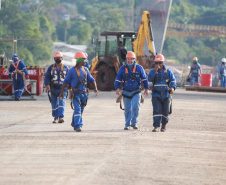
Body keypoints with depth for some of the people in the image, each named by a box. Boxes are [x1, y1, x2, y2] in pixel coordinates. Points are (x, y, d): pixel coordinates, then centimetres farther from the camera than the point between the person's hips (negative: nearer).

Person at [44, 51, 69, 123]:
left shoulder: (65, 67, 7)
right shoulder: (51, 67, 7)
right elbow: (47, 77, 2)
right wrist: (47, 84, -14)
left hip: (62, 89, -1)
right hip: (53, 89, 1)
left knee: (61, 103, -14)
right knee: (54, 104, 6)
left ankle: (61, 117, -21)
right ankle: (55, 117, 18)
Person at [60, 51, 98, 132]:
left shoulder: (85, 70, 7)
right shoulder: (72, 71, -7)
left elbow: (91, 80, 11)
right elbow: (66, 81, -3)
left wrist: (95, 88, -4)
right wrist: (62, 92, -6)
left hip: (83, 93, 5)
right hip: (76, 94, -5)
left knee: (80, 110, 13)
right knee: (77, 109, -14)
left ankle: (74, 124, 29)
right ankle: (78, 126, -17)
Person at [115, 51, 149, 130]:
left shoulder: (139, 68, 1)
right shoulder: (122, 68, 2)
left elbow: (144, 79, 8)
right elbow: (118, 79, 4)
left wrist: (146, 88, 4)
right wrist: (117, 88, -11)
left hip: (136, 92, -1)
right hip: (126, 92, 1)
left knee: (135, 107, -16)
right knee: (127, 109, 7)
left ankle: (134, 123, -5)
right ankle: (127, 124, 16)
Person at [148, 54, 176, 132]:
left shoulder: (168, 71, 5)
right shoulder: (153, 71, 5)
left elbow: (173, 80, -3)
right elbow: (149, 79, -13)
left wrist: (172, 87, -23)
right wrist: (155, 71, -23)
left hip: (165, 95, 1)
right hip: (156, 95, -1)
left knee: (165, 112, 7)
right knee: (157, 110, -14)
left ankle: (164, 124, 30)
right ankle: (156, 126, -16)